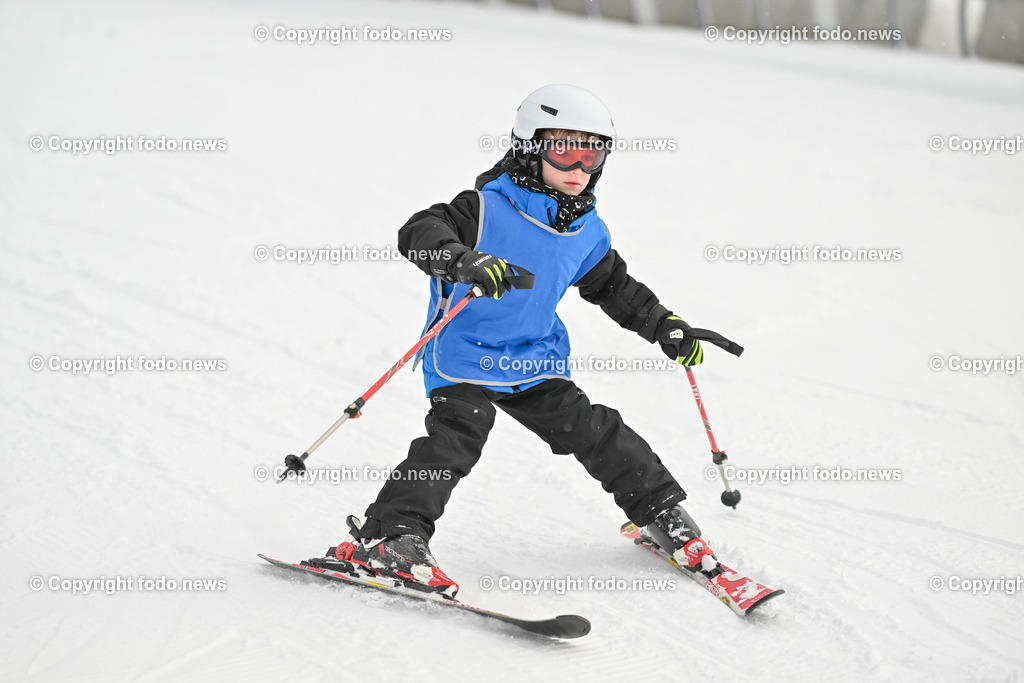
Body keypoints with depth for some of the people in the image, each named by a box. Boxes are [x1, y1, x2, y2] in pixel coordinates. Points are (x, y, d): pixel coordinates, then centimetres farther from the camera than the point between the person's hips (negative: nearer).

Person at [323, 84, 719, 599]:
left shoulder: (587, 231, 6)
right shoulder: (489, 208, -16)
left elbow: (615, 287, 23)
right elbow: (420, 233, -29)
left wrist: (667, 328, 18)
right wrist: (465, 262, -48)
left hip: (536, 358, 6)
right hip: (465, 356, -6)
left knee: (591, 430, 3)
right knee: (456, 434, -25)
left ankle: (661, 511, 22)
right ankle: (388, 536, -25)